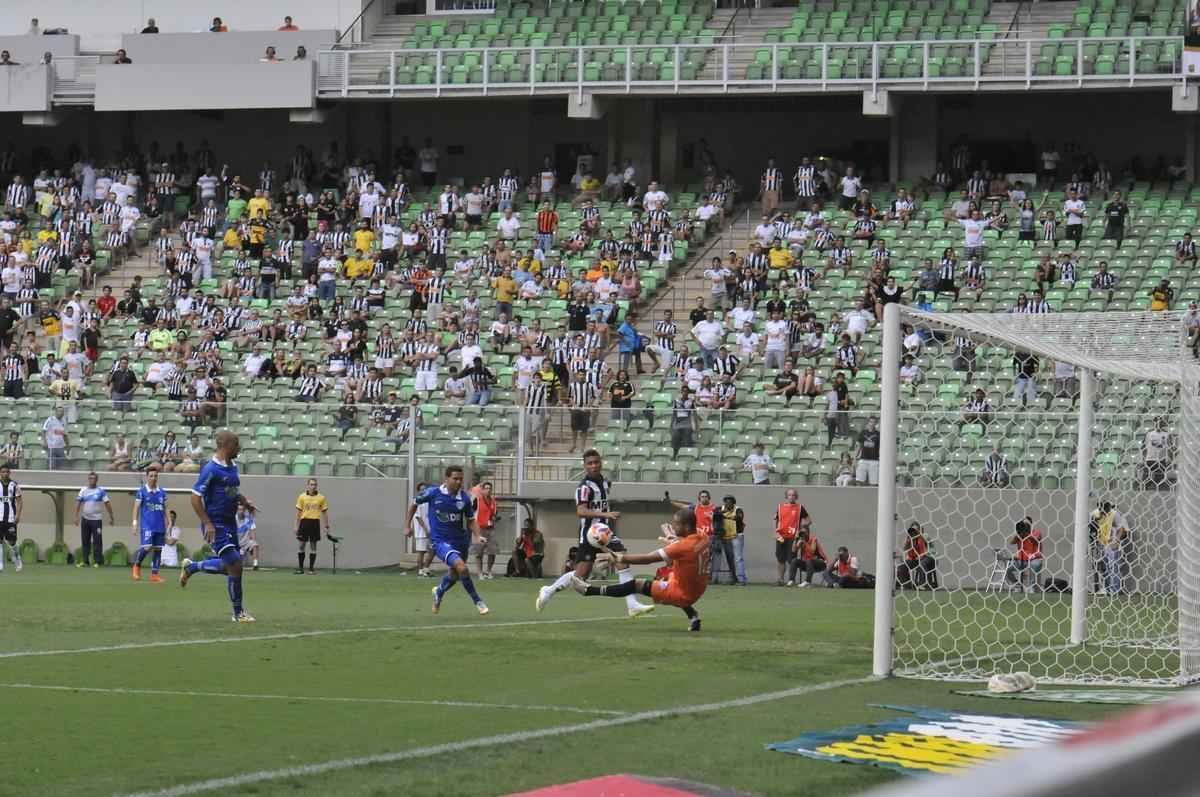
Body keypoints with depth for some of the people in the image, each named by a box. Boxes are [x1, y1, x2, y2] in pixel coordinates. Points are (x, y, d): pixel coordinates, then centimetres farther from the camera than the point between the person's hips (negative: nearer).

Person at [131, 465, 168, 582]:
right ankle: (137, 565, 8)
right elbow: (136, 508, 0)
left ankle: (154, 574, 7)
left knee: (158, 549, 2)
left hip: (160, 526, 4)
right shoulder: (141, 491, 0)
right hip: (147, 525, -4)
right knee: (147, 547, -17)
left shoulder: (162, 492, 11)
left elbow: (165, 509, 15)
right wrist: (135, 523, -7)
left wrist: (167, 524, 9)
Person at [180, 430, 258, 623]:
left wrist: (244, 501, 4)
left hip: (230, 522, 9)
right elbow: (195, 498, -17)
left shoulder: (233, 467, 9)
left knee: (228, 566, 14)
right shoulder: (211, 469, -17)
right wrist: (207, 524, -22)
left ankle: (191, 567, 37)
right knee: (235, 564, -10)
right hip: (216, 525, -9)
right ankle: (238, 613, 2)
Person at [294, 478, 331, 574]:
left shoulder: (321, 498, 4)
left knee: (313, 546, 2)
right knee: (301, 545, 1)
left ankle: (311, 568, 8)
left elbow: (325, 513, 8)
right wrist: (297, 526, 2)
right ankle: (300, 568, 9)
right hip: (304, 521, 0)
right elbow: (298, 512, 6)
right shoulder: (302, 497, 4)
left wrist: (327, 527, 6)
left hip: (315, 522, 0)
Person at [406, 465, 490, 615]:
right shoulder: (433, 493, -11)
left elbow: (471, 521, 6)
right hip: (440, 541, -5)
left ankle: (439, 592, 54)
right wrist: (408, 526, 7)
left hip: (459, 540, 5)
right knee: (461, 567, -25)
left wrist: (478, 536, -12)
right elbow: (414, 504, 7)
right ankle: (478, 602, -12)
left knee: (454, 575, 21)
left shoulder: (464, 498, -4)